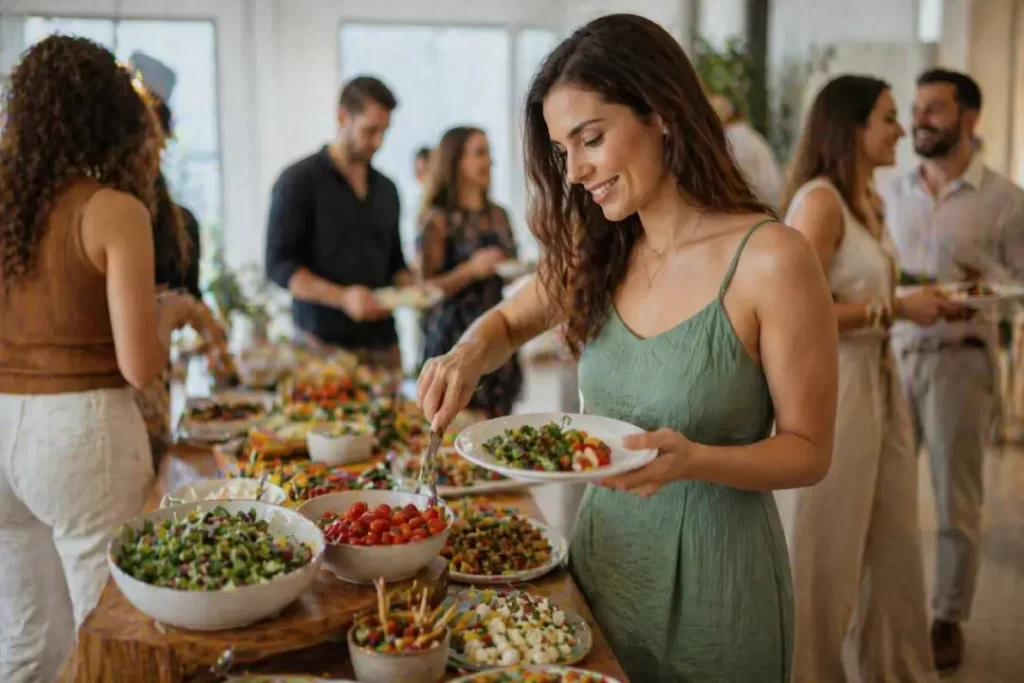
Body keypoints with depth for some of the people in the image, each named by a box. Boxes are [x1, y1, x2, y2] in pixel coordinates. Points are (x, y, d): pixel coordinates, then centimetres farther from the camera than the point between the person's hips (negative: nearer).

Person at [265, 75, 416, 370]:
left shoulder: (386, 189, 14)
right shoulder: (300, 180, -3)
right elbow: (279, 265, -8)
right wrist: (343, 298, -21)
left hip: (382, 342, 5)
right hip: (323, 342, -5)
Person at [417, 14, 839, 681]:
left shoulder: (772, 260, -18)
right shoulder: (599, 253, -1)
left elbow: (808, 451, -12)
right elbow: (508, 320, 16)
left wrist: (694, 459, -30)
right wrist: (469, 356, -7)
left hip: (713, 570, -5)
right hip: (601, 552, 5)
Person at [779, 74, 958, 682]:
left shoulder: (869, 203, 11)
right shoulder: (819, 200, -16)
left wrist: (915, 301, 6)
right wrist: (897, 311, -16)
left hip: (878, 382, 9)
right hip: (829, 385, -9)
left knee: (897, 543, 17)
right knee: (825, 551, 7)